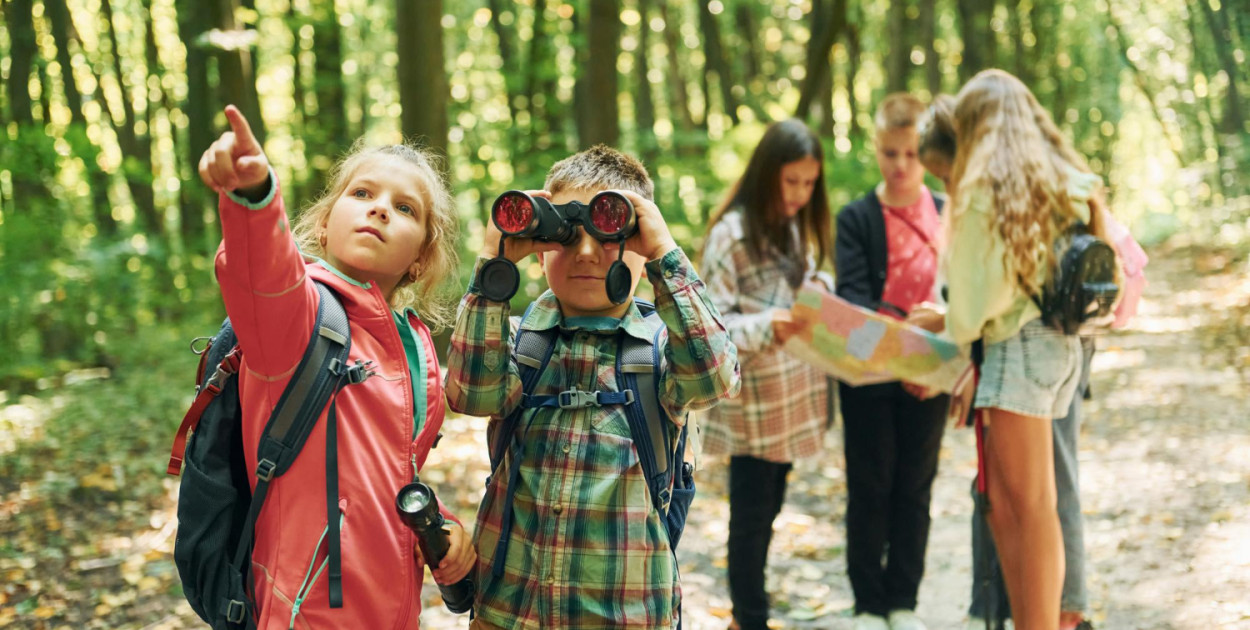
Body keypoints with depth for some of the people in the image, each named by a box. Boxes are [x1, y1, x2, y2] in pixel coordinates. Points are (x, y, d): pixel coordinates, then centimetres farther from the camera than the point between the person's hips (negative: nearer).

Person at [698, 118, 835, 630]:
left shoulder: (796, 228, 10)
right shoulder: (730, 235, -13)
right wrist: (766, 326, -30)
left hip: (794, 392, 7)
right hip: (752, 400, -7)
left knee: (768, 509, 14)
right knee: (751, 514, 1)